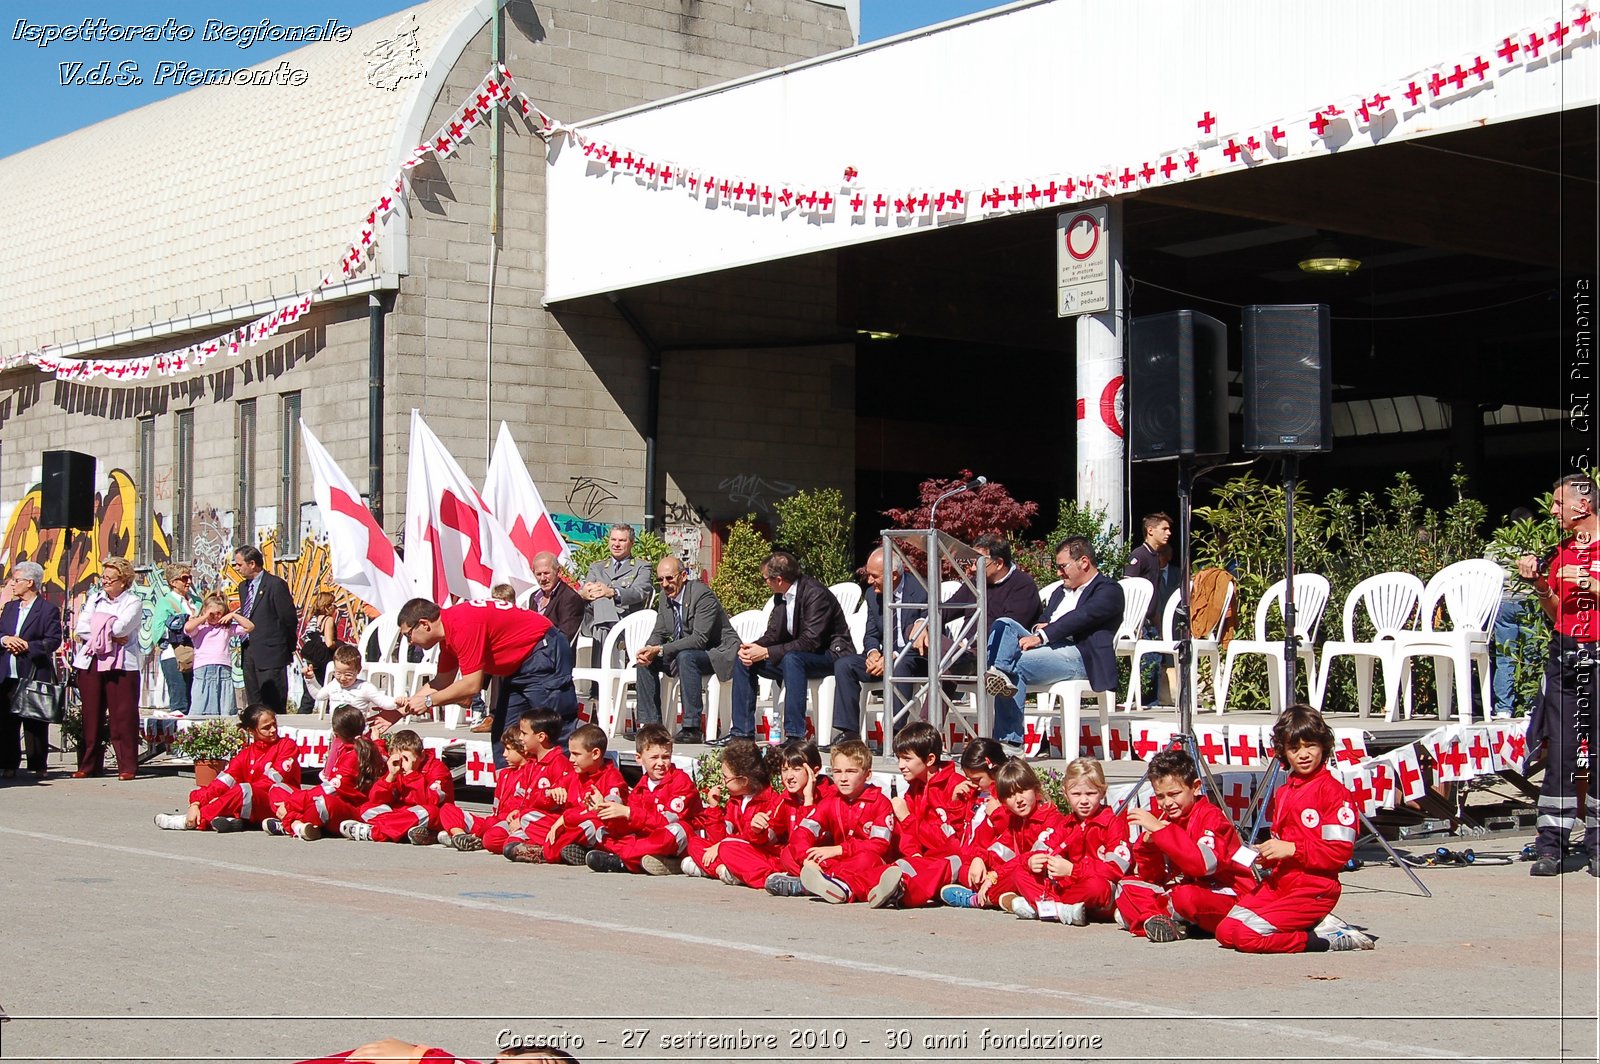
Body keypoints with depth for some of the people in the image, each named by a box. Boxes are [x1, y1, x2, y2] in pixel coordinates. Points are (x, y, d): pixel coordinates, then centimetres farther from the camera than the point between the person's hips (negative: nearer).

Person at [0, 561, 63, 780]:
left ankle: (38, 766, 6)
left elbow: (54, 640, -10)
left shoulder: (48, 609, -3)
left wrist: (27, 646, -17)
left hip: (34, 675, -6)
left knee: (34, 724, -1)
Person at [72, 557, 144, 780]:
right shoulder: (94, 598, 15)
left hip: (121, 665, -4)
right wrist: (110, 635, -7)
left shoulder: (133, 602, 3)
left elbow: (120, 628, -14)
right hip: (90, 662, 4)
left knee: (123, 715, -5)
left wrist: (96, 626, -1)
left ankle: (127, 766, -1)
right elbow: (81, 629, 3)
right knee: (91, 715, 5)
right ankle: (88, 765, 11)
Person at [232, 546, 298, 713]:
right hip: (248, 653, 8)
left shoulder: (275, 584, -10)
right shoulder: (243, 586, 16)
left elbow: (289, 619, -8)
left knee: (273, 706, -7)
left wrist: (288, 647, -1)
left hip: (271, 653, -8)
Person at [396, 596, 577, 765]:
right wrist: (407, 704, 13)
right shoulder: (448, 628, 6)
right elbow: (442, 682, 18)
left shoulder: (462, 626, -25)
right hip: (520, 664, 11)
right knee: (503, 735, 8)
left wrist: (428, 701, -16)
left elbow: (472, 685, -26)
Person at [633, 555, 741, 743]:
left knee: (686, 657, -36)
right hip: (684, 653, 8)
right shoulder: (665, 596, 2)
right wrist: (649, 649, -17)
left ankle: (692, 728, -34)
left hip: (718, 654, -8)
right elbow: (659, 633, 8)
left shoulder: (703, 595, -22)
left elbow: (700, 639, -29)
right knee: (647, 661, -6)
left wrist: (661, 650, -31)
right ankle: (650, 724, -2)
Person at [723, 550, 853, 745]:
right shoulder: (780, 596, 4)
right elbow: (773, 634, 8)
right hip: (796, 658, 9)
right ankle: (742, 732, 0)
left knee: (791, 658, -38)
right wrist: (753, 648, -14)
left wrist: (766, 652, -28)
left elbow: (810, 641, -29)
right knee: (744, 660, -1)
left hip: (829, 655, -9)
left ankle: (795, 735, -38)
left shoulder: (815, 594, -22)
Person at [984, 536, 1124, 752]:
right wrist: (1040, 627, -2)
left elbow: (1081, 617, -13)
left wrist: (1042, 636, -22)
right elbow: (1044, 619, 24)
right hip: (1049, 647, 8)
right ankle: (1000, 673, -40)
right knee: (1005, 625, -14)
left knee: (1017, 665, -29)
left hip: (1078, 655, -8)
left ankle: (1010, 740, -30)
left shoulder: (1108, 590, 2)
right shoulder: (1062, 591, 31)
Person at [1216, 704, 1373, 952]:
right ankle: (1315, 924, 2)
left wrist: (1292, 849, -17)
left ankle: (1327, 938, -8)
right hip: (1277, 883, 9)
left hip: (1314, 890, -9)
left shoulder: (1334, 791, -7)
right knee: (1225, 931, -6)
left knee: (1246, 935, -24)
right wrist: (1266, 856, 6)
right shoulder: (1282, 793, 20)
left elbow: (1341, 851, -13)